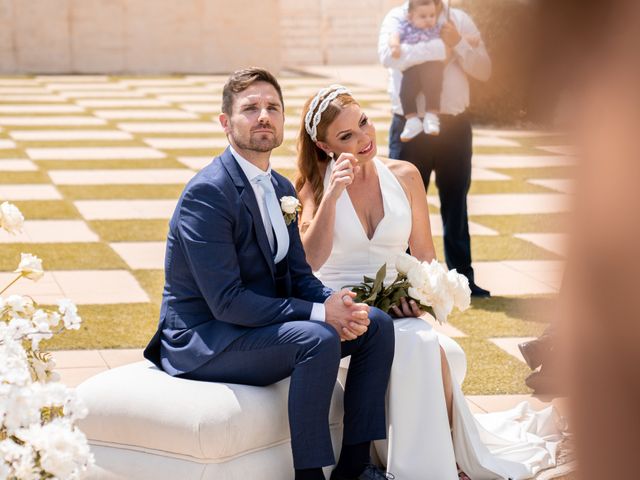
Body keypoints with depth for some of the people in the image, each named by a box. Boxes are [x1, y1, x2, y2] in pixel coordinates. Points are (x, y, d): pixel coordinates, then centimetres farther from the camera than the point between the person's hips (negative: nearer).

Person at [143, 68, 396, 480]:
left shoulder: (282, 188, 10)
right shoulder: (207, 192, -19)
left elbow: (298, 275, 12)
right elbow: (226, 302, -25)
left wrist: (339, 305, -11)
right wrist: (318, 312, -24)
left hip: (264, 324, 9)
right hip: (201, 340, -9)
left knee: (377, 324, 0)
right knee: (319, 340, -31)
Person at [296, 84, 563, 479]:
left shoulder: (405, 176, 8)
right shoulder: (314, 185, 1)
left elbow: (426, 260, 13)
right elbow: (310, 260, -13)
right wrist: (332, 195, -19)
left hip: (394, 310, 3)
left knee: (444, 354, -30)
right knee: (420, 347, -32)